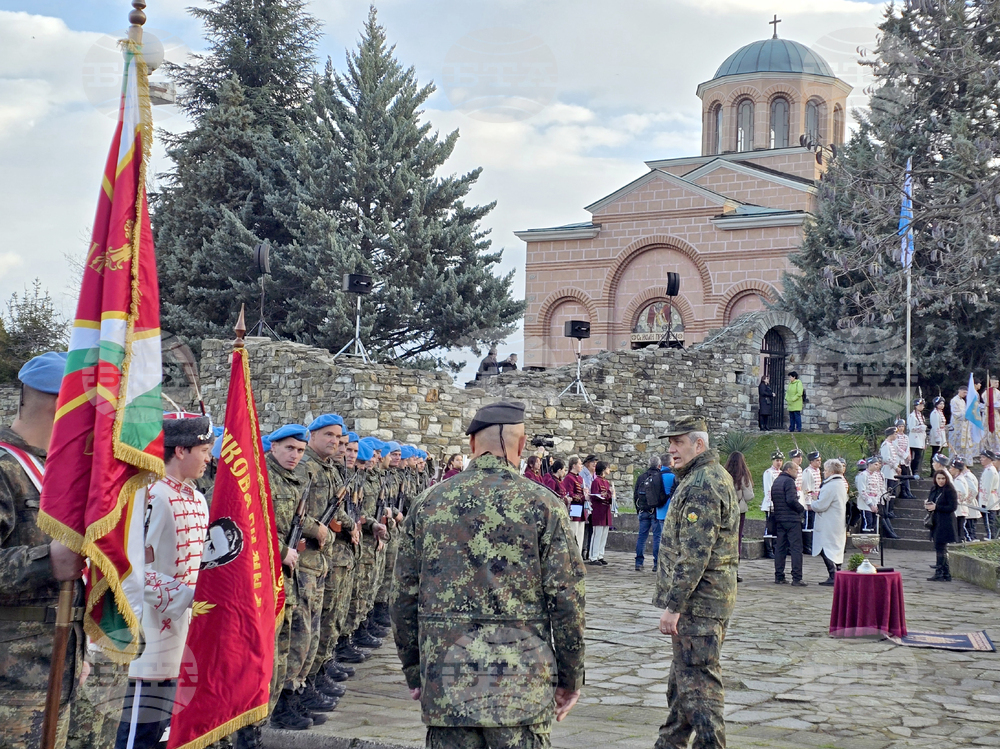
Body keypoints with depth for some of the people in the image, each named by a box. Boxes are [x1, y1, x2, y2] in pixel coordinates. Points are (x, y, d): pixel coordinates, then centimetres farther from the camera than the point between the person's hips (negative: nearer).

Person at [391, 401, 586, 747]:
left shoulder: (428, 504, 4)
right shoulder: (542, 504, -4)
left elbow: (404, 598, 7)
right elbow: (566, 600, -6)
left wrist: (413, 671, 18)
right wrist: (571, 678, 5)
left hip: (445, 686, 2)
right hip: (522, 687, -2)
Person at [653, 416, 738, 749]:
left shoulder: (702, 485, -19)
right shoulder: (710, 476, 15)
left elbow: (694, 555, -24)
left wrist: (673, 606, -23)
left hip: (698, 602, -11)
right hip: (704, 599, 11)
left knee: (698, 683, -8)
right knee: (682, 678, 21)